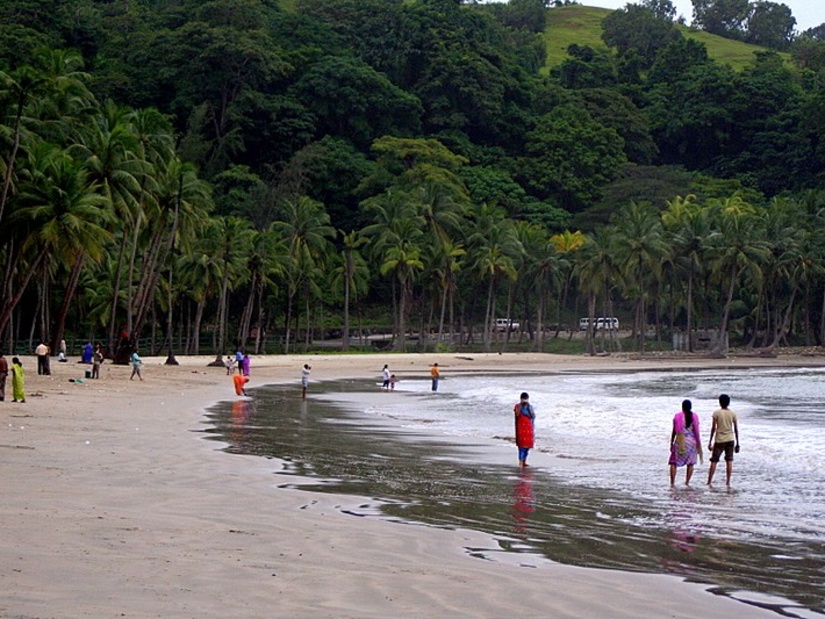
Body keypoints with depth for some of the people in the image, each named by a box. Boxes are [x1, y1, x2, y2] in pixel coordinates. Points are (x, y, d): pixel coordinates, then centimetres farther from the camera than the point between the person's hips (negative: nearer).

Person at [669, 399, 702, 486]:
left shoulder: (677, 416, -1)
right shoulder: (694, 416, 0)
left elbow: (674, 431, -1)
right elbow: (696, 431, -1)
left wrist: (671, 443, 7)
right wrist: (699, 444, 6)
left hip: (679, 441, -1)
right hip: (691, 441, 1)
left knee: (673, 462, 4)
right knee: (690, 463, 14)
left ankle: (672, 483, -5)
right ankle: (687, 482, 9)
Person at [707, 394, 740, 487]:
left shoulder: (716, 413, -5)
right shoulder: (733, 414, 2)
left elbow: (713, 428, -5)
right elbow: (736, 429, 3)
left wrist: (710, 442, 1)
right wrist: (737, 443, 10)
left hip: (719, 440, -2)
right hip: (730, 440, 2)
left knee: (714, 461, 5)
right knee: (729, 461, 5)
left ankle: (709, 482, 5)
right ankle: (728, 483, 3)